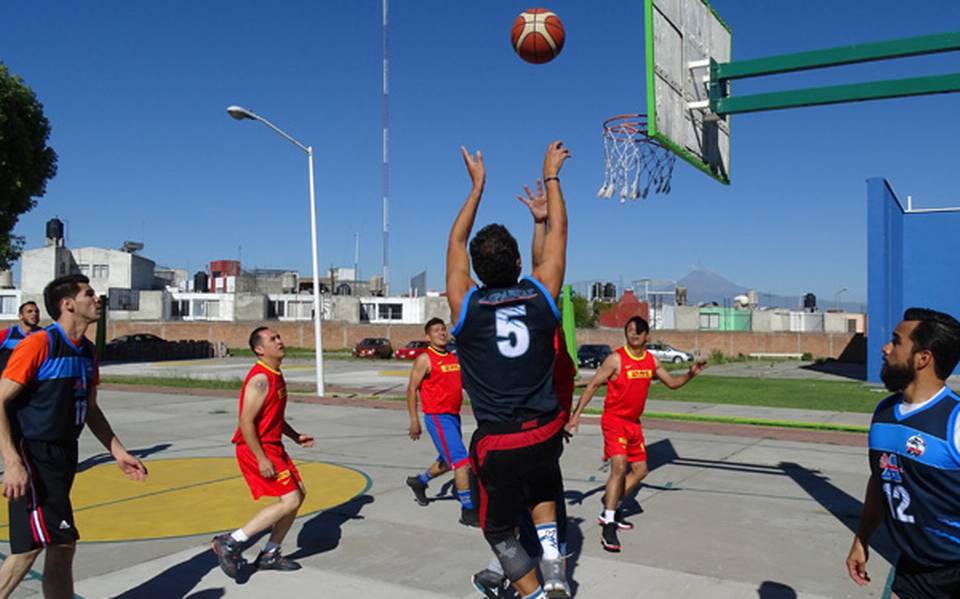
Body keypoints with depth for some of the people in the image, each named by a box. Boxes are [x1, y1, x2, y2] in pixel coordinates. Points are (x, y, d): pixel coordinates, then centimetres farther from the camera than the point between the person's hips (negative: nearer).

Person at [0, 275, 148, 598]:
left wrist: (118, 452, 15)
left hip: (62, 456, 8)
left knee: (62, 546, 13)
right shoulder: (38, 344, -16)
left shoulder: (87, 351, 8)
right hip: (31, 455, -8)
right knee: (33, 544, -12)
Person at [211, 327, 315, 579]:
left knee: (299, 493, 11)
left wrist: (295, 436, 15)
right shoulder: (260, 379, -19)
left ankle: (270, 554, 20)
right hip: (256, 449, -10)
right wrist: (261, 458, -23)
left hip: (273, 446, 10)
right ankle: (230, 542, -5)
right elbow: (246, 422, -23)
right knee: (290, 501, -12)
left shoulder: (276, 376, 12)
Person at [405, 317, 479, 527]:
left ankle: (419, 482, 46)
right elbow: (412, 388, -8)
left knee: (447, 462, 21)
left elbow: (464, 382, 23)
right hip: (437, 417, -8)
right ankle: (468, 511, -8)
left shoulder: (454, 357, 12)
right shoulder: (425, 359, -9)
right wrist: (414, 420, -13)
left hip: (453, 415, 8)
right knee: (461, 461, -14)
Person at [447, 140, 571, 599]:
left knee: (499, 530, 19)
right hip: (545, 433, 3)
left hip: (497, 443, -2)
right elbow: (558, 232, 10)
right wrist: (551, 176, 22)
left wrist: (477, 186, 19)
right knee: (542, 493, 33)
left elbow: (456, 242, 9)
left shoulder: (466, 307, -7)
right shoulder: (541, 297, -4)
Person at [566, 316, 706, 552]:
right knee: (619, 466, -21)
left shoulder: (652, 361, 5)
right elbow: (593, 385, -12)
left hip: (634, 422, 7)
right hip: (614, 420, -7)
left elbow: (671, 383, 17)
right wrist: (577, 414, -18)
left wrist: (691, 374, -2)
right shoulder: (616, 359, -14)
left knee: (640, 470, 12)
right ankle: (608, 526, -17)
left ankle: (612, 508, 28)